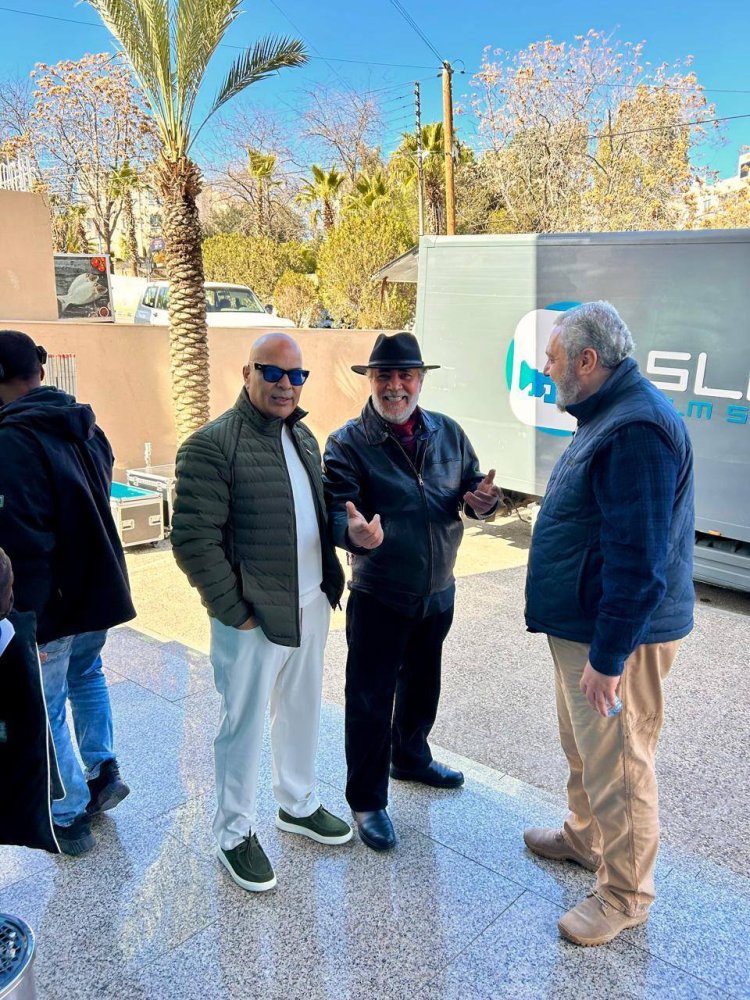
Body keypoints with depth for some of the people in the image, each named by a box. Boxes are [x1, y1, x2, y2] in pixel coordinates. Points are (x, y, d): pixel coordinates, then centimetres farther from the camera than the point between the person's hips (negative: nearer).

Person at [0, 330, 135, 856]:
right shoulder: (84, 425, 3)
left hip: (53, 597, -7)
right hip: (98, 584, 8)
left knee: (46, 709, 7)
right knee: (86, 675, 27)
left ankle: (70, 818, 18)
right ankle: (103, 773, 34)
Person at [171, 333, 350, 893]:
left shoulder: (303, 438, 9)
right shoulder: (212, 446, -16)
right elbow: (193, 539, -19)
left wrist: (330, 579, 8)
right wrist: (233, 611, -17)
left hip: (312, 605, 7)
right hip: (253, 616, -7)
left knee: (303, 710, 20)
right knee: (245, 722, 7)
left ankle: (299, 804, 41)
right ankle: (236, 832, 28)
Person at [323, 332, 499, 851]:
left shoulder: (448, 433, 0)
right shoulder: (348, 443, -13)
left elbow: (472, 486, 7)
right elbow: (334, 509, -21)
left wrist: (480, 500, -17)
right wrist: (353, 531, -45)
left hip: (438, 593, 5)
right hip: (378, 599, -5)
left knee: (422, 685, 24)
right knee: (370, 701, 5)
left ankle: (411, 757, 49)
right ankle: (367, 800, 24)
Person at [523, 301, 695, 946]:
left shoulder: (637, 429, -25)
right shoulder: (608, 415, 10)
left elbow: (639, 561, -28)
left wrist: (607, 657, -25)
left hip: (618, 635, -10)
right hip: (582, 624, 10)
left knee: (617, 765, 5)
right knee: (583, 747, 25)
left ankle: (625, 897, 23)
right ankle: (585, 837, 46)